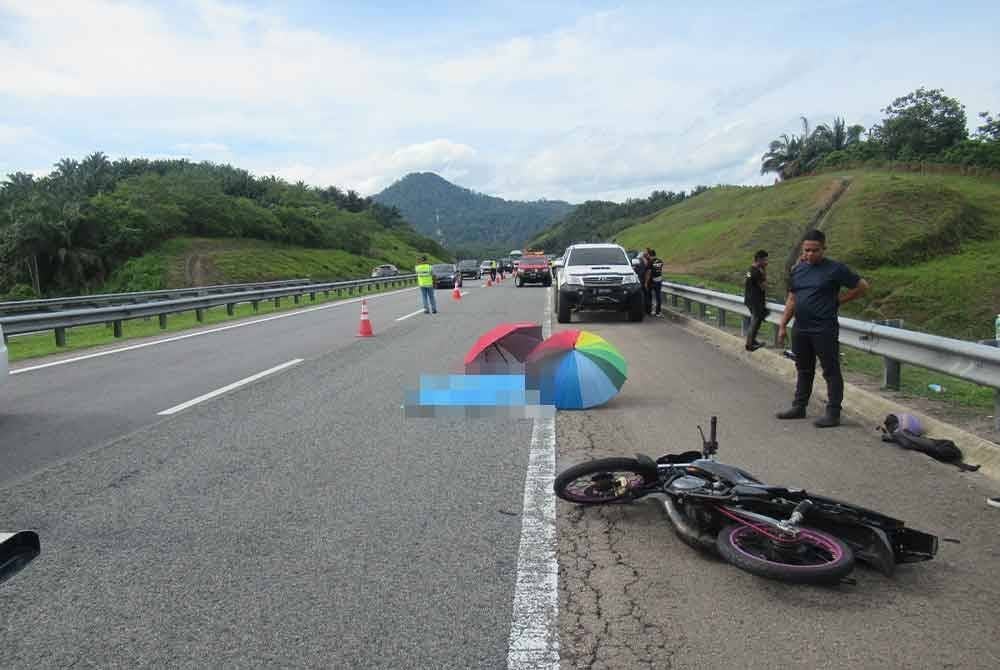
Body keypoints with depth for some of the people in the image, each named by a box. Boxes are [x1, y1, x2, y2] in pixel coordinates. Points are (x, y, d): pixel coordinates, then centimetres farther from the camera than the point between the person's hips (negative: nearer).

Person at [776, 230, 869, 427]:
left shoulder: (835, 269, -7)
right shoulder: (798, 270, 10)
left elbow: (862, 286, 0)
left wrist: (838, 300, -3)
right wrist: (783, 325, 12)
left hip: (824, 330, -6)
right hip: (800, 330, 6)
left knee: (831, 372, 0)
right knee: (803, 370, 16)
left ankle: (833, 413, 4)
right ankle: (799, 407, 26)